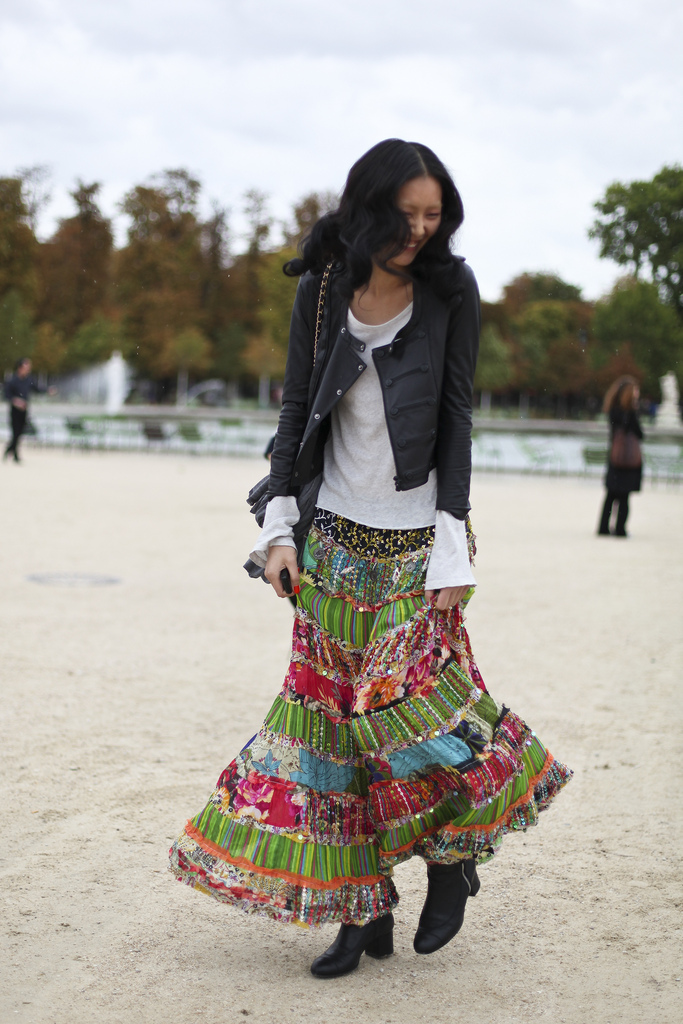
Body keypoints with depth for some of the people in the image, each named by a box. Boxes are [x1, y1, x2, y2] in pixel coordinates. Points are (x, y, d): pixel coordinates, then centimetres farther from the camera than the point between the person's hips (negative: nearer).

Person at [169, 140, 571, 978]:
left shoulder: (451, 289, -3)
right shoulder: (322, 288, 3)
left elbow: (456, 417, -4)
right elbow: (298, 406, 7)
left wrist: (452, 545, -10)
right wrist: (278, 524, 0)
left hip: (416, 539, -3)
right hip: (337, 537, 3)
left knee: (406, 704, -11)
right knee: (332, 711, 2)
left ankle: (455, 852, 18)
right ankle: (364, 910, 13)